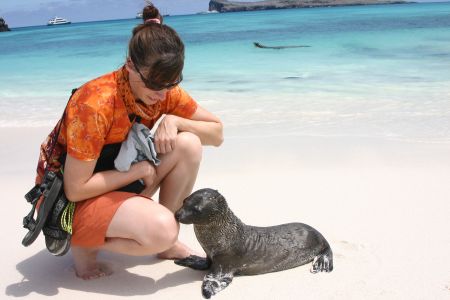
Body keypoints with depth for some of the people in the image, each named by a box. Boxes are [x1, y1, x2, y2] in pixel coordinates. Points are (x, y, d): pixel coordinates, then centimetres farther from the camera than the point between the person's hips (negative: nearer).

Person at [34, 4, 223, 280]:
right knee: (160, 230, -32)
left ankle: (167, 242, 0)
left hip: (118, 181, 7)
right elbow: (76, 189, -26)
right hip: (67, 199, -7)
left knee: (189, 144, -17)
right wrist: (141, 169, -21)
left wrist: (174, 121, -21)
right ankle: (85, 245, -3)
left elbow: (217, 133, -4)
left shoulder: (165, 91, -10)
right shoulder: (96, 104, -30)